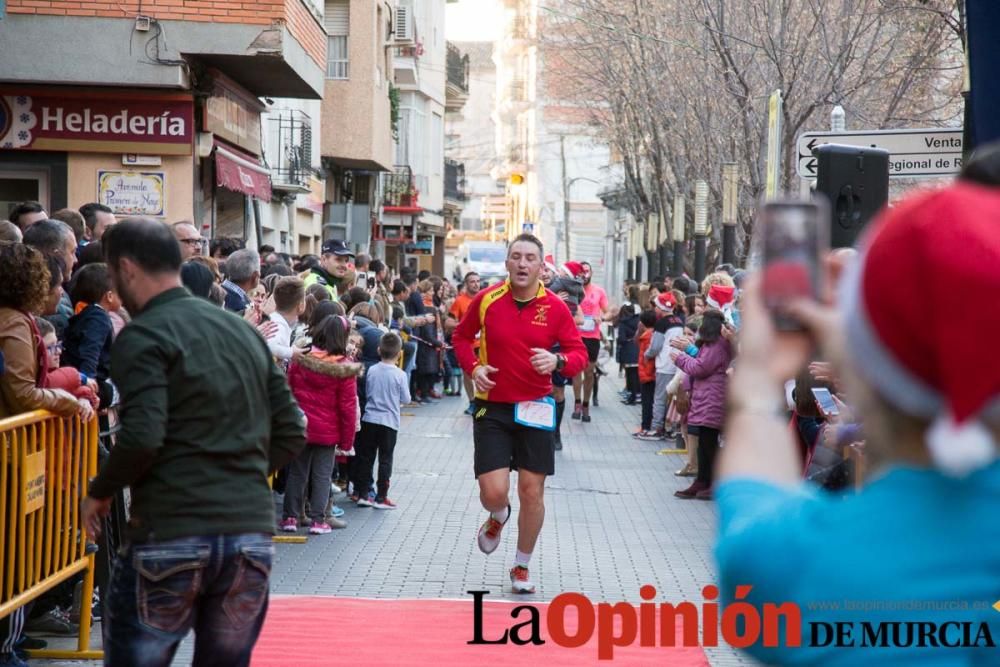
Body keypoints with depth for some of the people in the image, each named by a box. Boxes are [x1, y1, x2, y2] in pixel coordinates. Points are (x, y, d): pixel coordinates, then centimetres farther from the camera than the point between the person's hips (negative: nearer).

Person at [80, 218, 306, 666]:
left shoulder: (143, 336, -6)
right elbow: (291, 434, 13)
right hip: (253, 536, 6)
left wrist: (99, 493, -2)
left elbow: (142, 438, -17)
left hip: (170, 537, -6)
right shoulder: (245, 331, 14)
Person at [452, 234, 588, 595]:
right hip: (492, 406, -1)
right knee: (493, 491, -9)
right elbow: (461, 337, 13)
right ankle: (498, 517, 32)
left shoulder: (555, 307, -4)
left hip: (535, 410, 1)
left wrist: (557, 360, -23)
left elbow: (580, 353, -1)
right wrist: (473, 367, -6)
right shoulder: (486, 300, -4)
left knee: (532, 491, 2)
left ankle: (522, 567, 23)